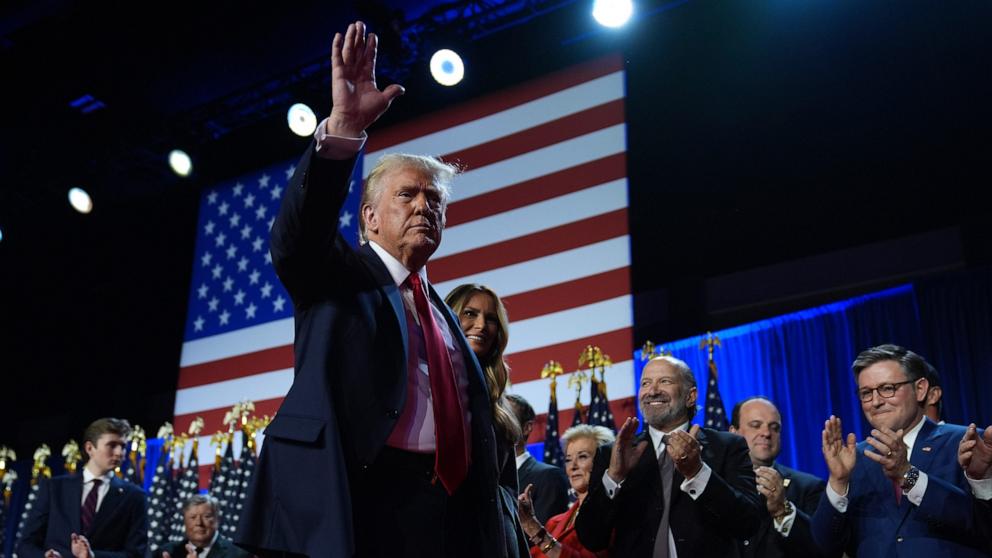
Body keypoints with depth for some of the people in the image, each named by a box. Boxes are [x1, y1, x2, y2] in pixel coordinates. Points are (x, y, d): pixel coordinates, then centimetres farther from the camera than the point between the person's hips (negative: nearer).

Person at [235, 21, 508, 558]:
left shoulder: (444, 313, 24)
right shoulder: (340, 275, 9)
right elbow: (295, 237, -14)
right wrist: (342, 128, -26)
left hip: (445, 514, 6)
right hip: (357, 503, -5)